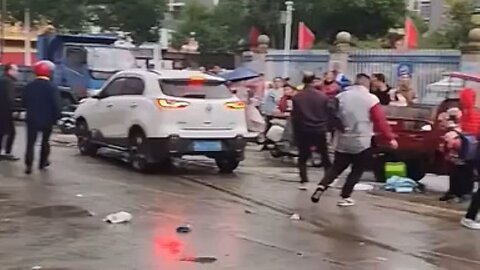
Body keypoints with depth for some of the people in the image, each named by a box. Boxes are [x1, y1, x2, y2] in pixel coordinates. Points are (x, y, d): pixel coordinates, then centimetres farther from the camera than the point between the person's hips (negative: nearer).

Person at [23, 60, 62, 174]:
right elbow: (56, 105, -17)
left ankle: (28, 165, -9)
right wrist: (56, 117, -4)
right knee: (45, 141, 17)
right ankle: (43, 162, 25)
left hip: (32, 119, 2)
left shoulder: (29, 86, -1)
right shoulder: (52, 88, -15)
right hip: (47, 119, -2)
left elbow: (24, 102, 8)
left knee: (30, 142, 2)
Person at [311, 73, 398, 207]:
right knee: (357, 171, 10)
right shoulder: (371, 99, -8)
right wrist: (390, 138, -5)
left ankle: (321, 187, -4)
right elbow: (380, 121, -10)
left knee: (336, 168, 15)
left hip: (342, 141, 4)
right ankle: (345, 197, 6)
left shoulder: (340, 97, 5)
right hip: (361, 143, -4)